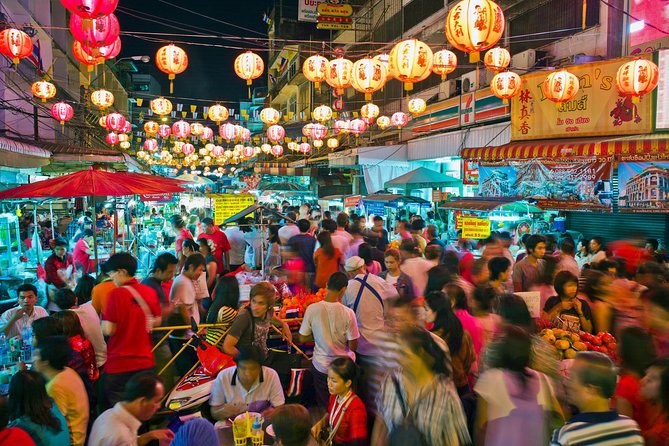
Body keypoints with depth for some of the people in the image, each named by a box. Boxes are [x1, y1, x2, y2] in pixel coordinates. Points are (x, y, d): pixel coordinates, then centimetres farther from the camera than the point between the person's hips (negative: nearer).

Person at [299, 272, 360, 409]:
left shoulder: (312, 309, -16)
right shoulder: (348, 313, -20)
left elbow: (302, 338, -5)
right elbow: (353, 346, -13)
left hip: (321, 366, 1)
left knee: (324, 407, 19)